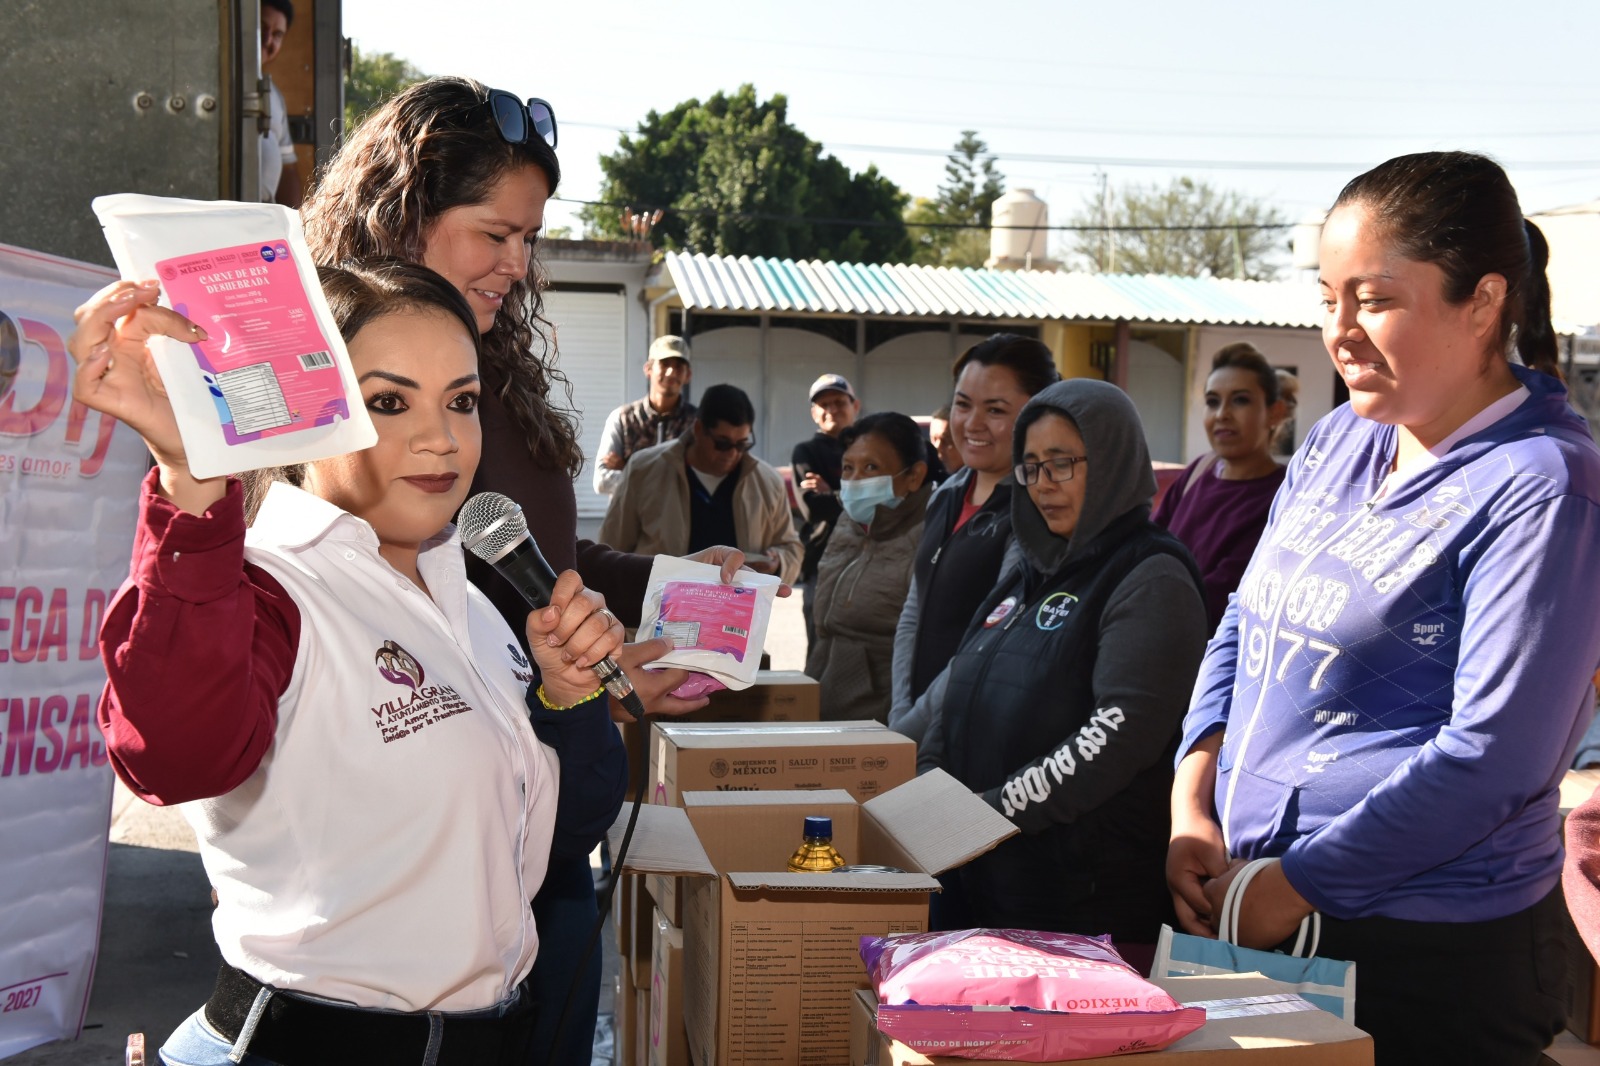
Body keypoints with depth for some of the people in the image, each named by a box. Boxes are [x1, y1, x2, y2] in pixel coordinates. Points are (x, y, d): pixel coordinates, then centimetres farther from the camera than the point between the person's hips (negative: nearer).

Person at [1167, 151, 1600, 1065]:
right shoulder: (1338, 443, 7)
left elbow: (1492, 756, -22)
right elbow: (1245, 629, 14)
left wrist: (1292, 885, -17)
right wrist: (1193, 808, 0)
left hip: (1437, 957, -7)